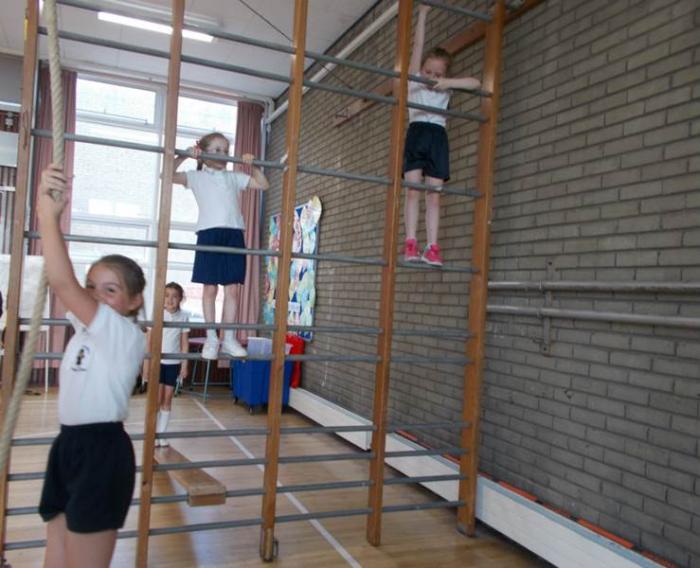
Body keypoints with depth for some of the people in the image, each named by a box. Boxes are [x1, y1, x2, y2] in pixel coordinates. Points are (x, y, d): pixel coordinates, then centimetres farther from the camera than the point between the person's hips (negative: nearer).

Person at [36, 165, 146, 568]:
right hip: (69, 445, 8)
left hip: (102, 452, -8)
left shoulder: (125, 334, -14)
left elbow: (61, 282, -24)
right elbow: (65, 284, 3)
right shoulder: (88, 327, 10)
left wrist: (49, 215, -21)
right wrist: (50, 211, -8)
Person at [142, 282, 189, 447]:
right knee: (157, 399, 0)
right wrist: (146, 363, -6)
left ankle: (161, 434, 18)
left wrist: (185, 364, 0)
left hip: (174, 363, 2)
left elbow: (185, 343, 2)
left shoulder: (184, 316, -1)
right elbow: (150, 341, -4)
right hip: (158, 361, -2)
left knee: (167, 399, 8)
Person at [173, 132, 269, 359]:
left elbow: (263, 184, 23)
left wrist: (253, 165, 12)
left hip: (234, 234, 3)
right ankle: (211, 338, 7)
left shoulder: (234, 177, 20)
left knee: (232, 289, 1)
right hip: (209, 233, -3)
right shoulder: (197, 177, 11)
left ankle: (229, 339, 7)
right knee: (210, 289, -1)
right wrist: (184, 156, -4)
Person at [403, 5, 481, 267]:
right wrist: (423, 12, 6)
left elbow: (476, 83, 8)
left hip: (438, 137, 2)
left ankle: (432, 247, -7)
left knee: (433, 195, -4)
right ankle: (410, 243, -15)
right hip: (416, 133, -2)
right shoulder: (414, 79, 14)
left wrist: (447, 82, -2)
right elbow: (418, 44, 9)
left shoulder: (446, 87, 19)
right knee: (413, 190, -11)